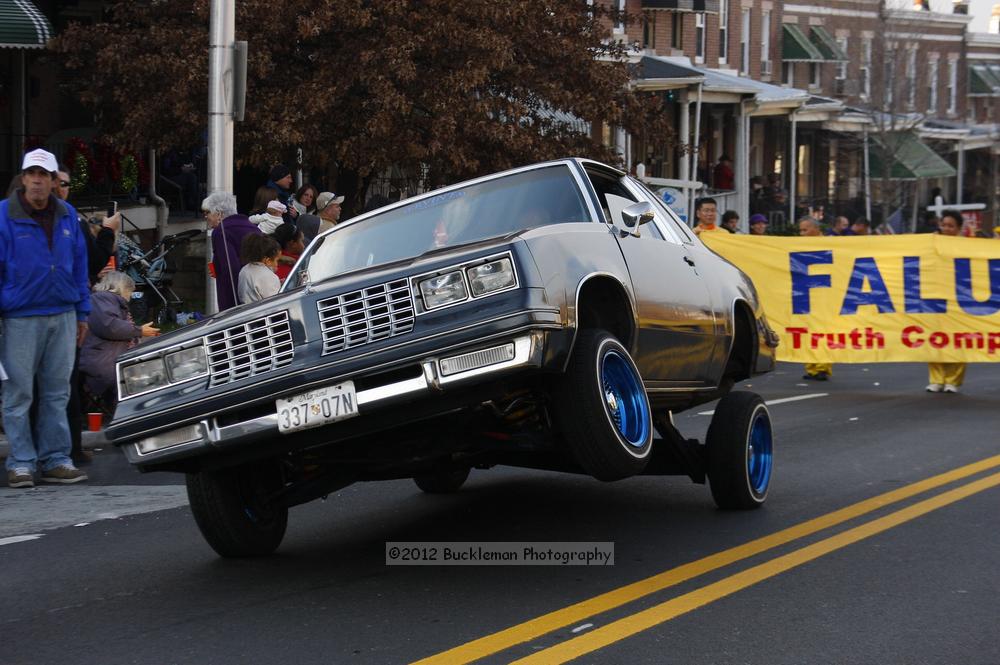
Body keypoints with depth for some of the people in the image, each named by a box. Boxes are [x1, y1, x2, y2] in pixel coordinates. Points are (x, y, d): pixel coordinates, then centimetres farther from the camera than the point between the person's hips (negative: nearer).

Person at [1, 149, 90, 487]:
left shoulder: (68, 215, 9)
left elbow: (79, 265, 14)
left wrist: (82, 313, 12)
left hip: (63, 316, 4)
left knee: (57, 393, 8)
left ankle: (56, 459, 14)